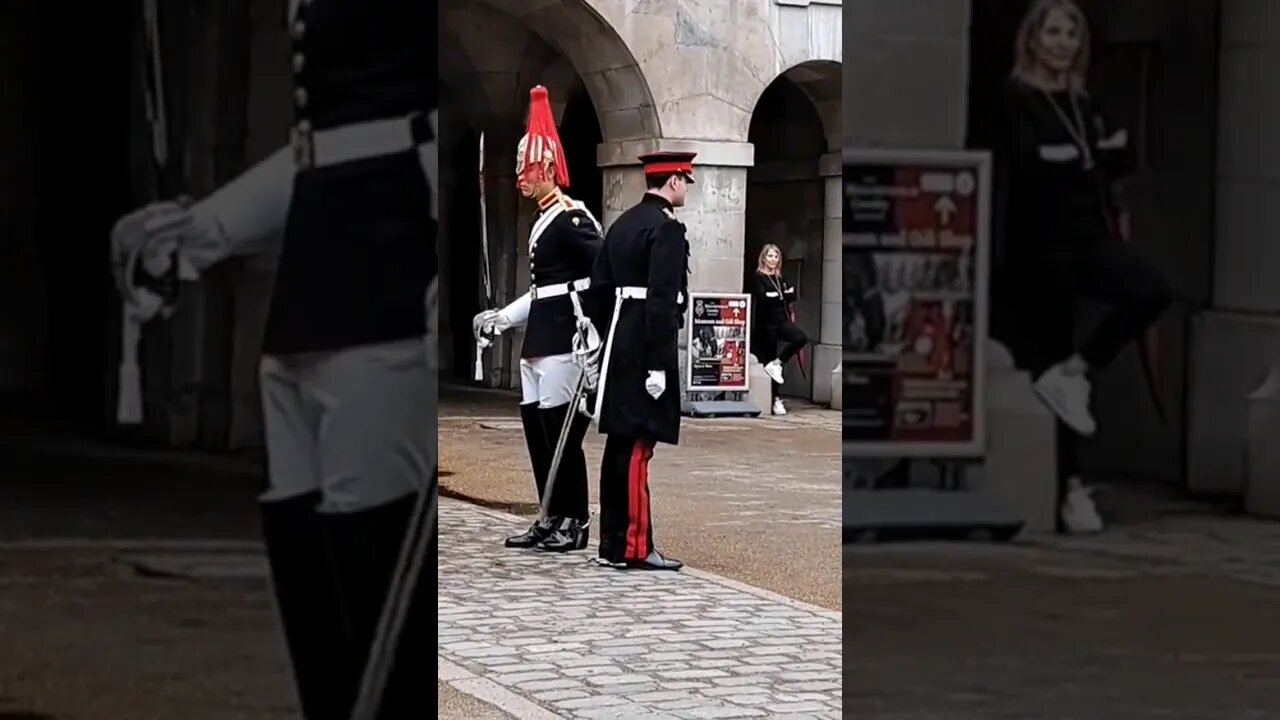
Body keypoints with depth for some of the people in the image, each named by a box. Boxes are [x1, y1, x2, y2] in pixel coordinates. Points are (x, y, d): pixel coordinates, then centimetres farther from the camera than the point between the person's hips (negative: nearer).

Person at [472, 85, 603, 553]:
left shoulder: (572, 218, -12)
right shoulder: (544, 220, 17)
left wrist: (590, 321, -21)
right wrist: (502, 320, 22)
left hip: (564, 339, -10)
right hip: (539, 339, 10)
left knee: (561, 427, -5)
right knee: (535, 424, 10)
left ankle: (575, 523, 3)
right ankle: (551, 519, 17)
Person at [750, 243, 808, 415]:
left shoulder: (781, 278, 14)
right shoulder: (759, 277, -4)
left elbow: (792, 295, 3)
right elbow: (762, 297, -18)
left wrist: (775, 296, -13)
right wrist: (782, 296, -8)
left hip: (781, 320, 5)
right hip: (766, 323, -5)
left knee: (801, 338, -21)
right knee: (769, 358, -1)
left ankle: (777, 363, -6)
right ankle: (776, 400, 6)